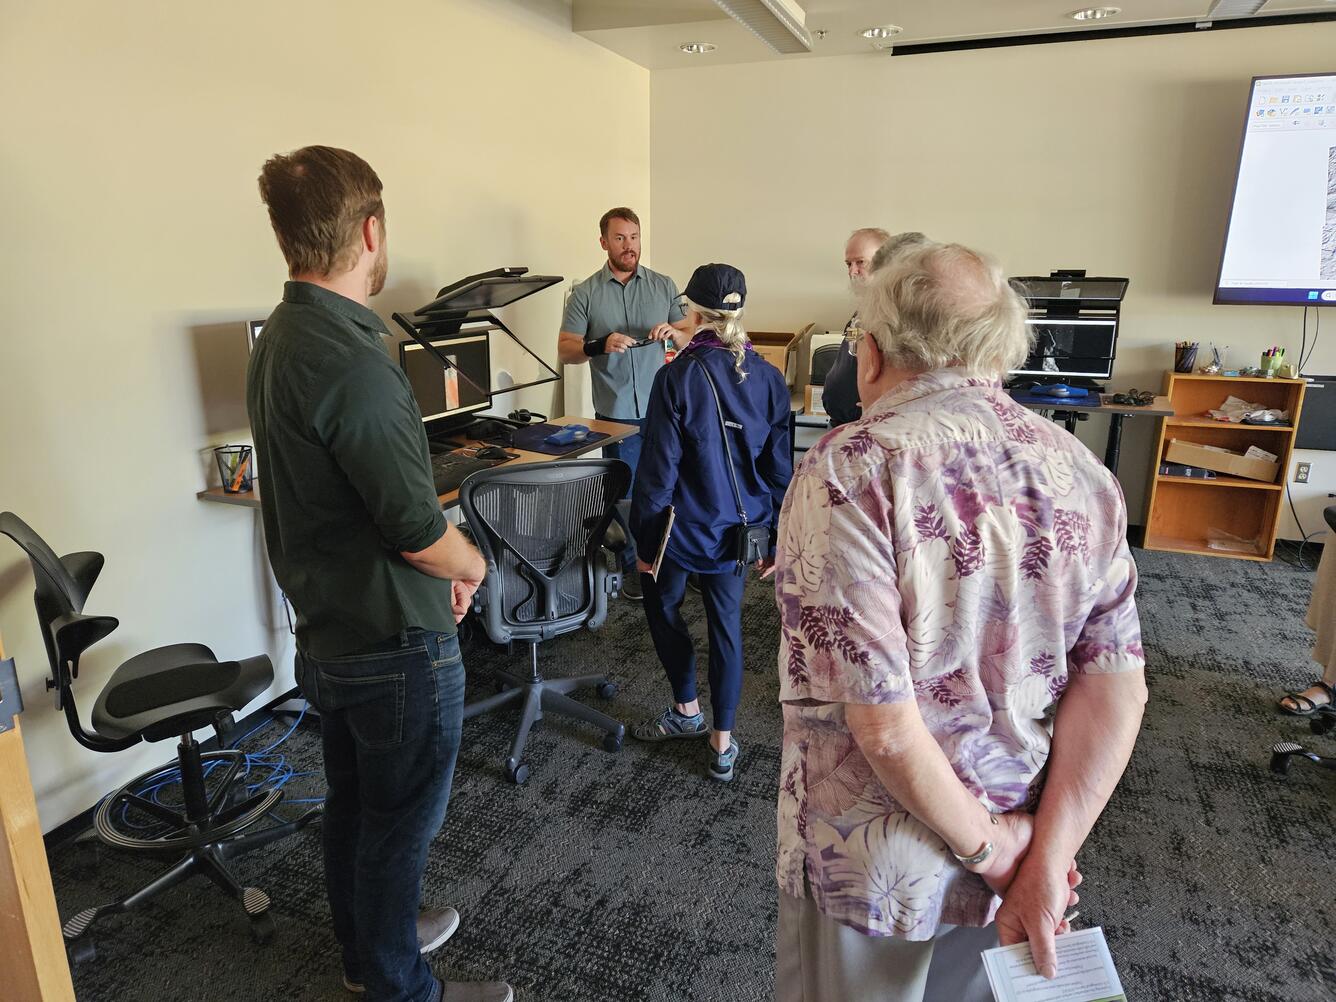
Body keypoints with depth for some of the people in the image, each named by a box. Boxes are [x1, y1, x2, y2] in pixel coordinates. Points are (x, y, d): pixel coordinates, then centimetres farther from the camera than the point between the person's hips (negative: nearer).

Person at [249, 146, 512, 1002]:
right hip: (394, 644, -9)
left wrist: (437, 564, 7)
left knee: (354, 804, 25)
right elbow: (422, 533, -25)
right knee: (401, 825, 11)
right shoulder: (352, 363, -28)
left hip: (327, 632, 9)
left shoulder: (280, 336, 3)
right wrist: (472, 564, -4)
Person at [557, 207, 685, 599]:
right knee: (626, 493, 7)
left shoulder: (664, 285, 7)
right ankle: (633, 567, 22)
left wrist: (674, 331, -14)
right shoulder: (586, 293, 2)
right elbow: (565, 349, -3)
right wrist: (601, 345, -22)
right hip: (617, 414, -1)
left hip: (663, 409, 1)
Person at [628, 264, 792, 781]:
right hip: (738, 527, 4)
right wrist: (775, 539, 11)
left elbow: (658, 468, -15)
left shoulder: (678, 377, -17)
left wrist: (645, 539, -5)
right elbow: (779, 468, 1)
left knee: (663, 607, 22)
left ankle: (687, 710, 33)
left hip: (684, 527, -4)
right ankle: (722, 742, 22)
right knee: (726, 623, 15)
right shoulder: (769, 378, -3)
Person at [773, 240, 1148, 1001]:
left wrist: (991, 847, -10)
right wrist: (1044, 862, -7)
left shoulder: (849, 472, -23)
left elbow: (882, 720, -25)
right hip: (1018, 840, 5)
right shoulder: (1079, 472, -5)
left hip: (876, 863, -4)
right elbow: (1117, 690, -8)